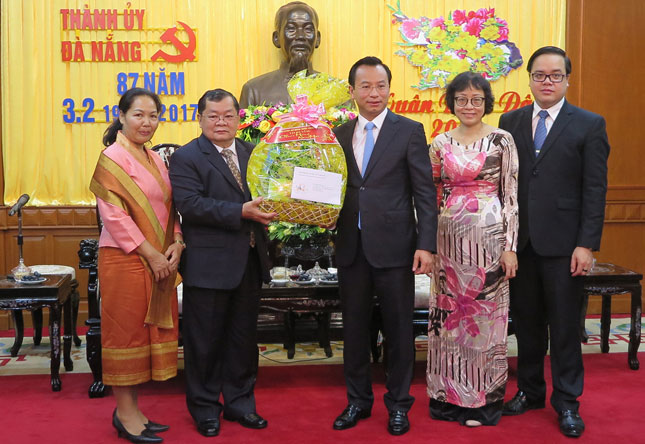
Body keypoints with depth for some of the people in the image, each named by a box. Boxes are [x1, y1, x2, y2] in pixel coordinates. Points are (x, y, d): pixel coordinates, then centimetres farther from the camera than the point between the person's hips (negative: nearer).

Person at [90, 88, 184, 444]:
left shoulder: (155, 159, 14)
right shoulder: (112, 157, -9)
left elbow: (168, 208, 15)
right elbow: (114, 215, -15)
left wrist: (176, 243, -2)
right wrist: (151, 254, -16)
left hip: (159, 261, 8)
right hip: (125, 259, -7)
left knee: (147, 330, 11)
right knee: (126, 331, 1)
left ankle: (130, 410, 22)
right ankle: (125, 414, 12)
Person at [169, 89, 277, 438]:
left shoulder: (250, 153, 12)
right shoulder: (186, 158, -7)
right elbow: (190, 205, -20)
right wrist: (241, 212, -26)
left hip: (249, 263, 6)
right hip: (208, 265, -6)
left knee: (243, 336, 15)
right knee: (205, 340, 7)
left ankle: (239, 402, 30)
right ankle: (204, 408, 23)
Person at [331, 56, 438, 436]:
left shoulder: (410, 131, -1)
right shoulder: (339, 134, 9)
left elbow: (425, 192, -5)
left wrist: (426, 244, -11)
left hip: (394, 247, -3)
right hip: (351, 247, 4)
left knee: (399, 328, 6)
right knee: (354, 326, 12)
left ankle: (398, 403, 22)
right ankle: (358, 400, 28)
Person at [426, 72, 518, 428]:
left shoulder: (501, 140, -2)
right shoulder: (440, 143, 8)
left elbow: (511, 195, -3)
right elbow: (432, 195, 11)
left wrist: (510, 246, -8)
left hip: (489, 237, -3)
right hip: (450, 238, 3)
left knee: (485, 316, 3)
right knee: (449, 313, 9)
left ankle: (483, 399, 17)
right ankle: (450, 394, 22)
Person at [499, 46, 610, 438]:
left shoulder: (589, 125, -1)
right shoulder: (510, 122, 9)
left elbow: (595, 189, -5)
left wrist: (587, 244, -11)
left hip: (563, 243, -3)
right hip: (519, 241, 3)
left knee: (564, 325, 5)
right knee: (526, 321, 13)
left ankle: (567, 402, 18)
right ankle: (530, 391, 28)